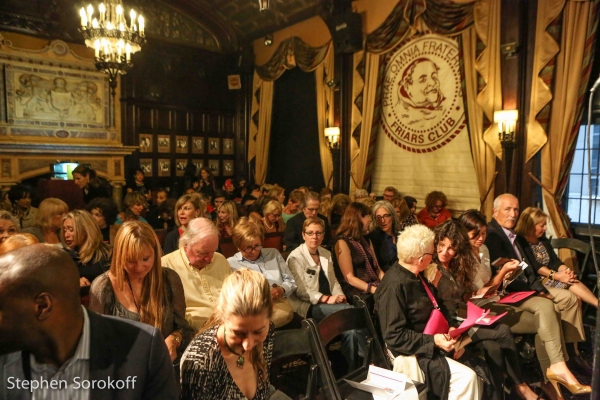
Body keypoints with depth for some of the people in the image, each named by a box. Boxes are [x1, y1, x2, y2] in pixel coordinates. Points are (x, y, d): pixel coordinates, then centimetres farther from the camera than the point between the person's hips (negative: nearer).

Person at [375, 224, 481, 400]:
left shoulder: (415, 276, 7)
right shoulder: (394, 285, -23)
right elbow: (394, 336, -23)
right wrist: (433, 341, -23)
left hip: (427, 343, 9)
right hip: (409, 354, -9)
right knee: (466, 377, -18)